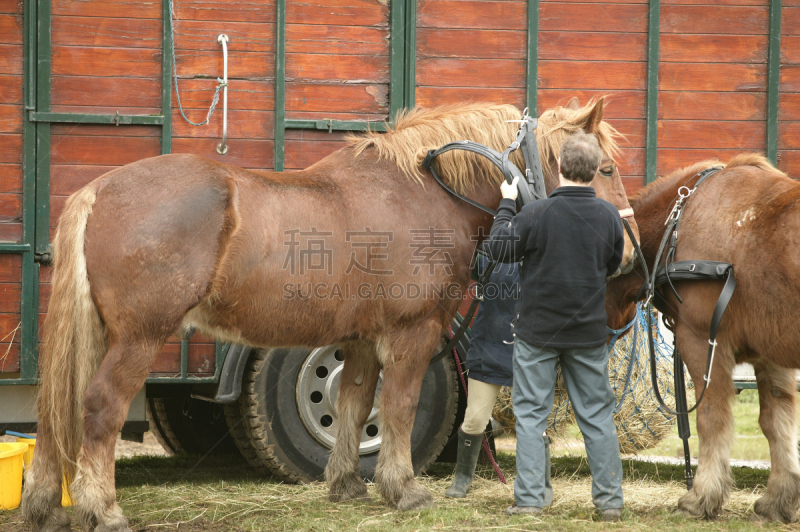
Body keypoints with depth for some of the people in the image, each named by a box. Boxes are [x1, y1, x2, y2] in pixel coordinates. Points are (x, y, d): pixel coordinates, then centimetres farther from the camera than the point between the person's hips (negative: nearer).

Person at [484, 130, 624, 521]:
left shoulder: (537, 213, -18)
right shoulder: (609, 216, -6)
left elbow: (498, 248, -6)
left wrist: (506, 206, 5)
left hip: (538, 331, -3)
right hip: (589, 333, 3)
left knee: (530, 413, 6)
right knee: (597, 415, 11)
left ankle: (529, 498, 3)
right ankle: (610, 500, 13)